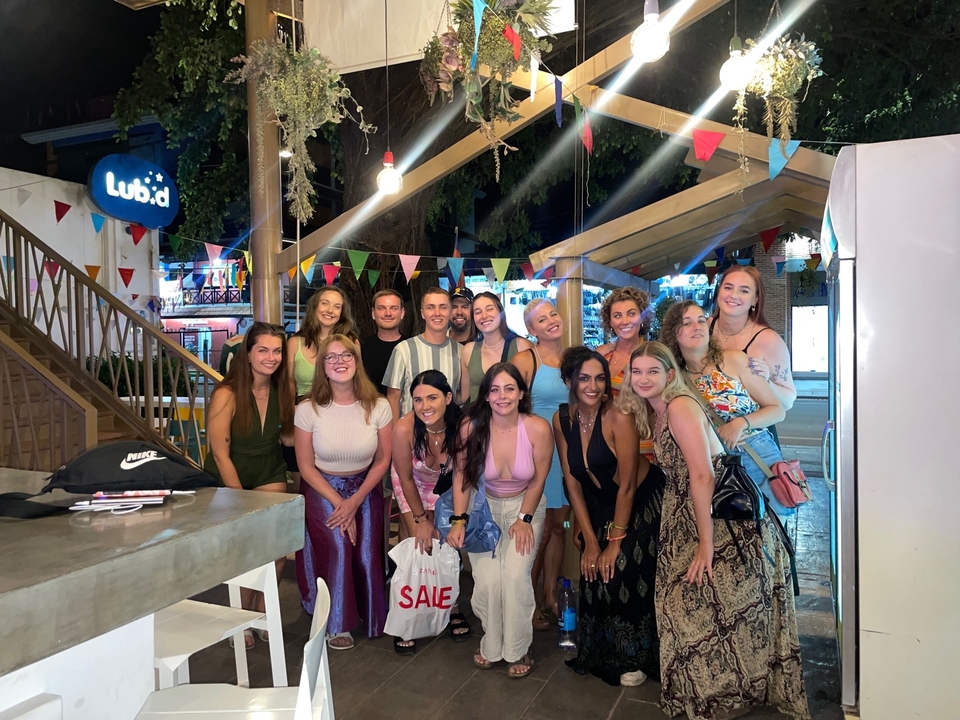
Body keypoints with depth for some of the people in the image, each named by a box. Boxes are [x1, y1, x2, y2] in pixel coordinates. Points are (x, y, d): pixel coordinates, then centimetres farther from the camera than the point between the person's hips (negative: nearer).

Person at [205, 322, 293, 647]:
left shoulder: (281, 391, -7)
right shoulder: (227, 395, -21)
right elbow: (220, 454, -18)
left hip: (270, 475, 4)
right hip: (228, 479, -4)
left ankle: (262, 610, 20)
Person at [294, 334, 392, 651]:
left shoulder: (378, 407, -12)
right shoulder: (308, 410, -14)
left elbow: (383, 460, -4)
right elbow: (306, 467, -8)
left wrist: (355, 501, -12)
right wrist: (338, 504, -13)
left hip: (365, 488, 1)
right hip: (321, 487, -1)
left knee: (367, 556, -9)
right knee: (338, 546, -21)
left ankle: (371, 619, 21)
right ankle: (336, 624, 2)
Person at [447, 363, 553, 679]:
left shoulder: (538, 428, -22)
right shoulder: (471, 427, -21)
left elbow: (538, 479, -9)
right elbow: (462, 475, -9)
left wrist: (524, 519, -8)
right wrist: (458, 519, -15)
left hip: (526, 506, -1)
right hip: (485, 507, 1)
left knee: (515, 576, -15)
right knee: (486, 580, -11)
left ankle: (518, 649, 10)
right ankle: (491, 644, 18)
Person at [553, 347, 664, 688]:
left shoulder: (619, 416, -25)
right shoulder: (562, 419, -10)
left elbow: (627, 485, -20)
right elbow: (572, 483, -5)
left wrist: (616, 540, -14)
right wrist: (590, 540, -5)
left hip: (643, 501, -4)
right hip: (602, 505, 5)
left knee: (624, 575, -8)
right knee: (594, 573, 3)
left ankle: (634, 657, 18)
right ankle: (600, 652, 28)